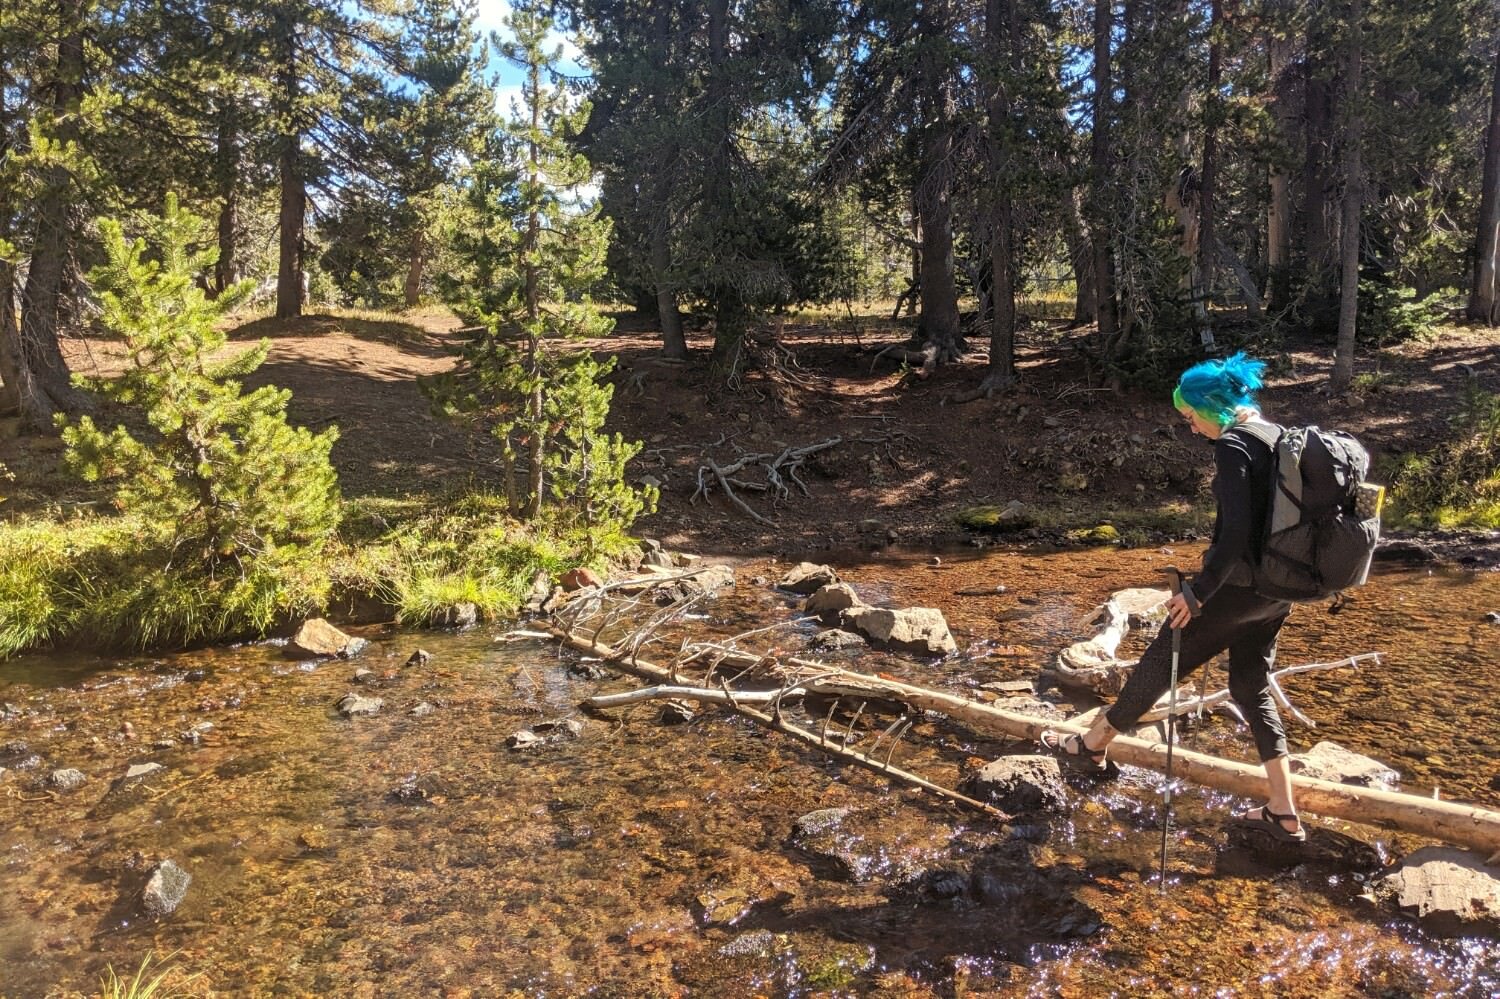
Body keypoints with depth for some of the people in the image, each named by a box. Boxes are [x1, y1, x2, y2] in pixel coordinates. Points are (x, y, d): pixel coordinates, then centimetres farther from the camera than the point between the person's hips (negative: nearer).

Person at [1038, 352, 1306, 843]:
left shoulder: (1232, 446, -17)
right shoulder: (1276, 436, 10)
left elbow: (1235, 532, -26)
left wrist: (1198, 591, -22)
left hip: (1239, 585, -9)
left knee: (1161, 661, 7)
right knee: (1251, 685, 17)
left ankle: (1091, 746, 24)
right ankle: (1284, 815, 20)